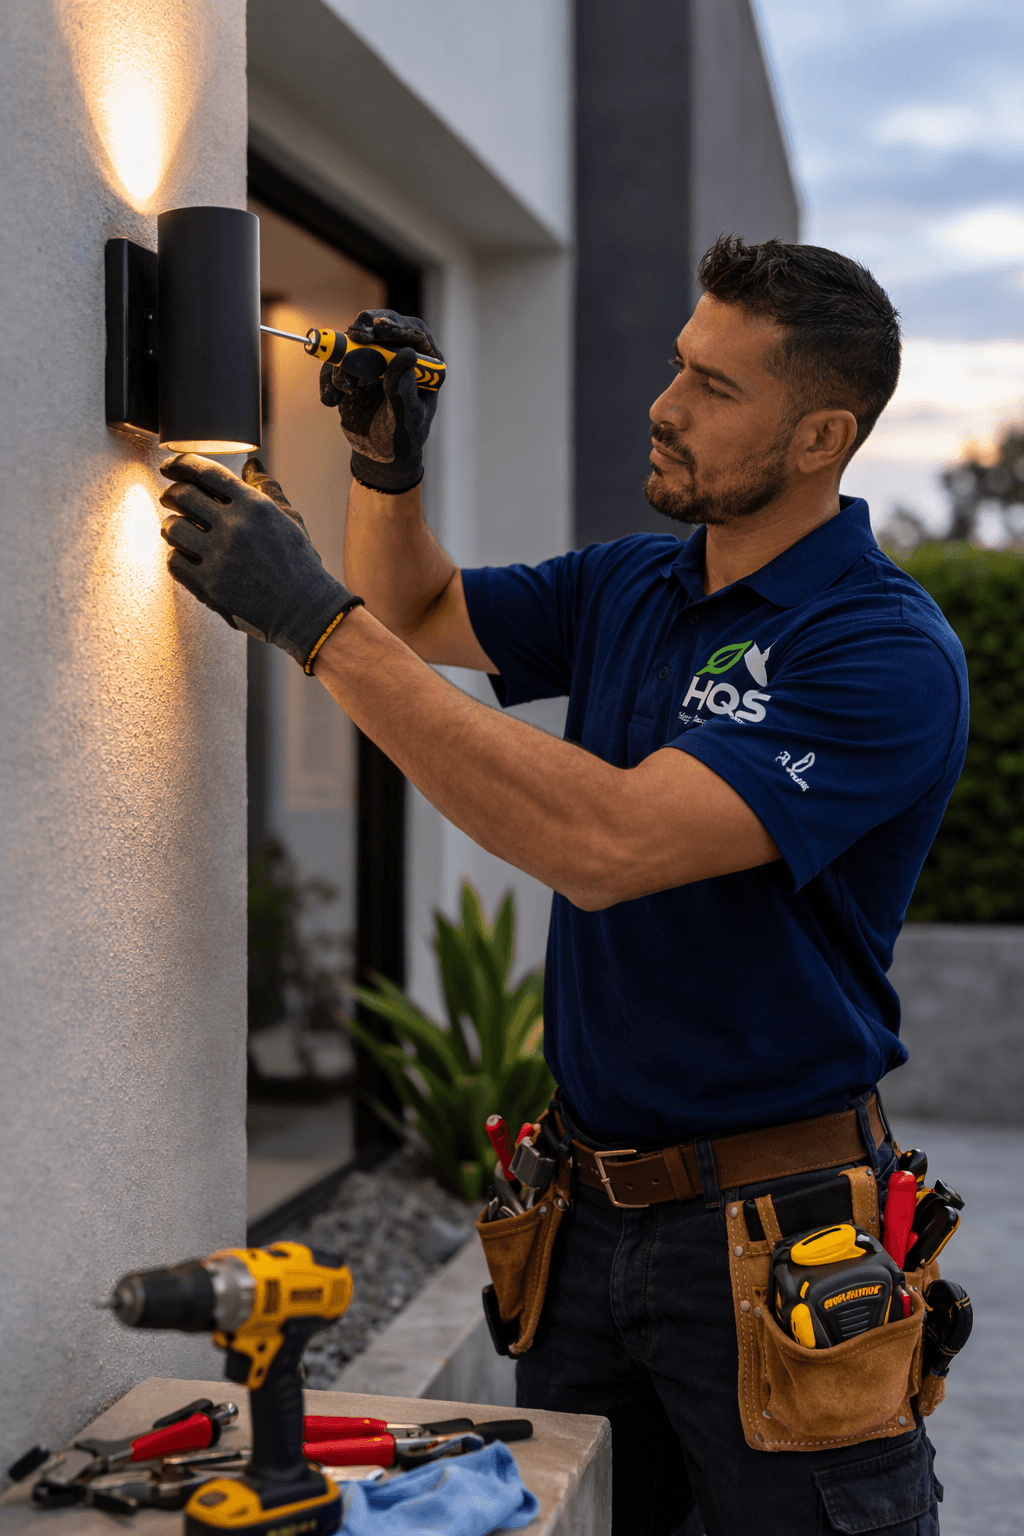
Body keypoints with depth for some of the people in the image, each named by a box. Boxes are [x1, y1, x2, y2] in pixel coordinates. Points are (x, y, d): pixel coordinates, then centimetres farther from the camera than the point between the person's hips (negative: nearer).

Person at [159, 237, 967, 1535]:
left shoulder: (886, 654, -19)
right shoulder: (627, 587, 6)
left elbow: (607, 847, -30)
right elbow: (420, 615, 21)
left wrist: (319, 622, -29)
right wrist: (386, 463, -1)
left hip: (774, 1231, -6)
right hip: (591, 1208, 7)